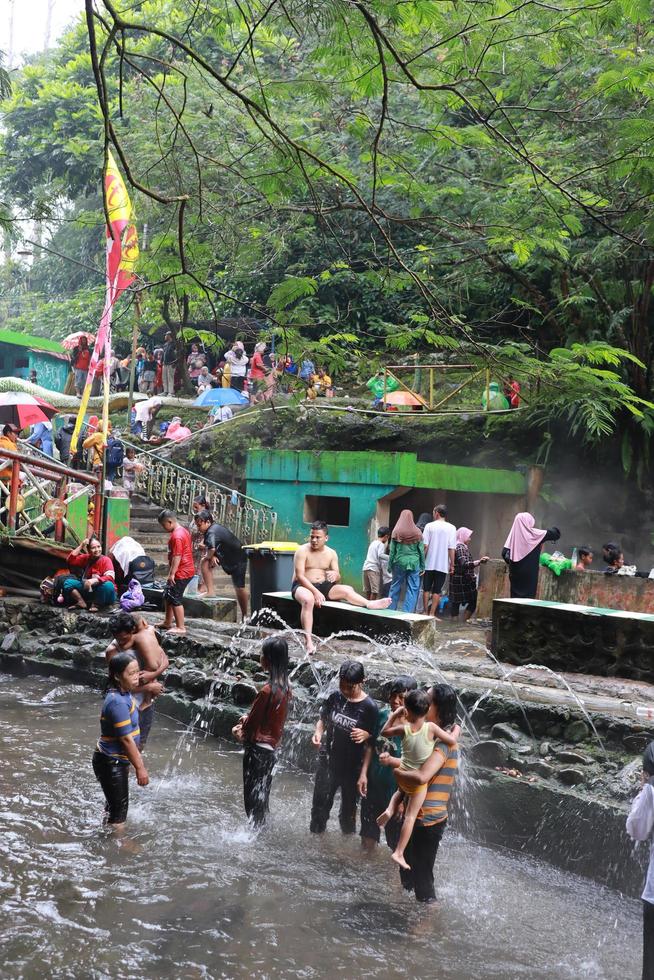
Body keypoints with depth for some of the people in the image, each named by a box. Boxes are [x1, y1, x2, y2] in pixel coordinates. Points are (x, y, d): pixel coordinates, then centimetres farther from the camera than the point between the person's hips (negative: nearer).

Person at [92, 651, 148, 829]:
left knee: (114, 805, 24)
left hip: (117, 760, 9)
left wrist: (138, 756, 21)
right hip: (111, 763, -9)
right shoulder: (117, 702, -28)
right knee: (119, 808, 3)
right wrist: (139, 768, -18)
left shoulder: (125, 694, 3)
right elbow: (126, 739, -24)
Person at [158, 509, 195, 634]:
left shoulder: (177, 536, -20)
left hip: (181, 573, -11)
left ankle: (180, 627, -1)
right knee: (167, 595, 20)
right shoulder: (183, 531, 12)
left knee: (175, 599, -5)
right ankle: (168, 622, 30)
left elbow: (177, 556, -24)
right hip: (186, 570, 11)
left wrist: (172, 573, -22)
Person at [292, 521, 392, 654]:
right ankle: (309, 641, -47)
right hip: (303, 586, -5)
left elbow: (338, 578, 6)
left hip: (323, 586, 5)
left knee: (347, 590, -20)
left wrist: (335, 575, -21)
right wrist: (315, 592, -29)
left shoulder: (331, 553, 7)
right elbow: (300, 576, -17)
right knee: (308, 599, -39)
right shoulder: (302, 551, -9)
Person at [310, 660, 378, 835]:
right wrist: (318, 732, -10)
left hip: (352, 765, -3)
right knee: (320, 802, 13)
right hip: (328, 760, 3)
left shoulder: (369, 707, -15)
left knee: (349, 806, 13)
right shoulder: (335, 697, -5)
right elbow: (323, 719, 10)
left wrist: (365, 735, -29)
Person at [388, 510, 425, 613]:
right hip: (414, 564, 0)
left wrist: (390, 565, 6)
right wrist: (422, 567, 7)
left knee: (395, 588, 10)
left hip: (399, 562, 0)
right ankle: (407, 612, -1)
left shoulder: (396, 532, -1)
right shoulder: (417, 532, 0)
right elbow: (421, 551, 2)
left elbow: (392, 550, 0)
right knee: (412, 589, 3)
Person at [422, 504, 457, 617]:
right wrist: (452, 564, 1)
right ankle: (432, 614, 0)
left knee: (426, 589, 11)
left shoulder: (429, 526, -3)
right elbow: (452, 548, -6)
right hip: (443, 565, 0)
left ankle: (426, 613, 13)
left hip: (429, 564, 0)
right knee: (437, 591, 4)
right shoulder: (451, 528, -3)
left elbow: (425, 546, -5)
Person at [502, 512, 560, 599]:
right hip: (529, 572, -4)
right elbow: (556, 533, 2)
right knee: (528, 598, -1)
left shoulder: (513, 534, 3)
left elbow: (505, 553, 0)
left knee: (515, 595, 9)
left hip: (515, 572, 4)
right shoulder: (534, 534, -6)